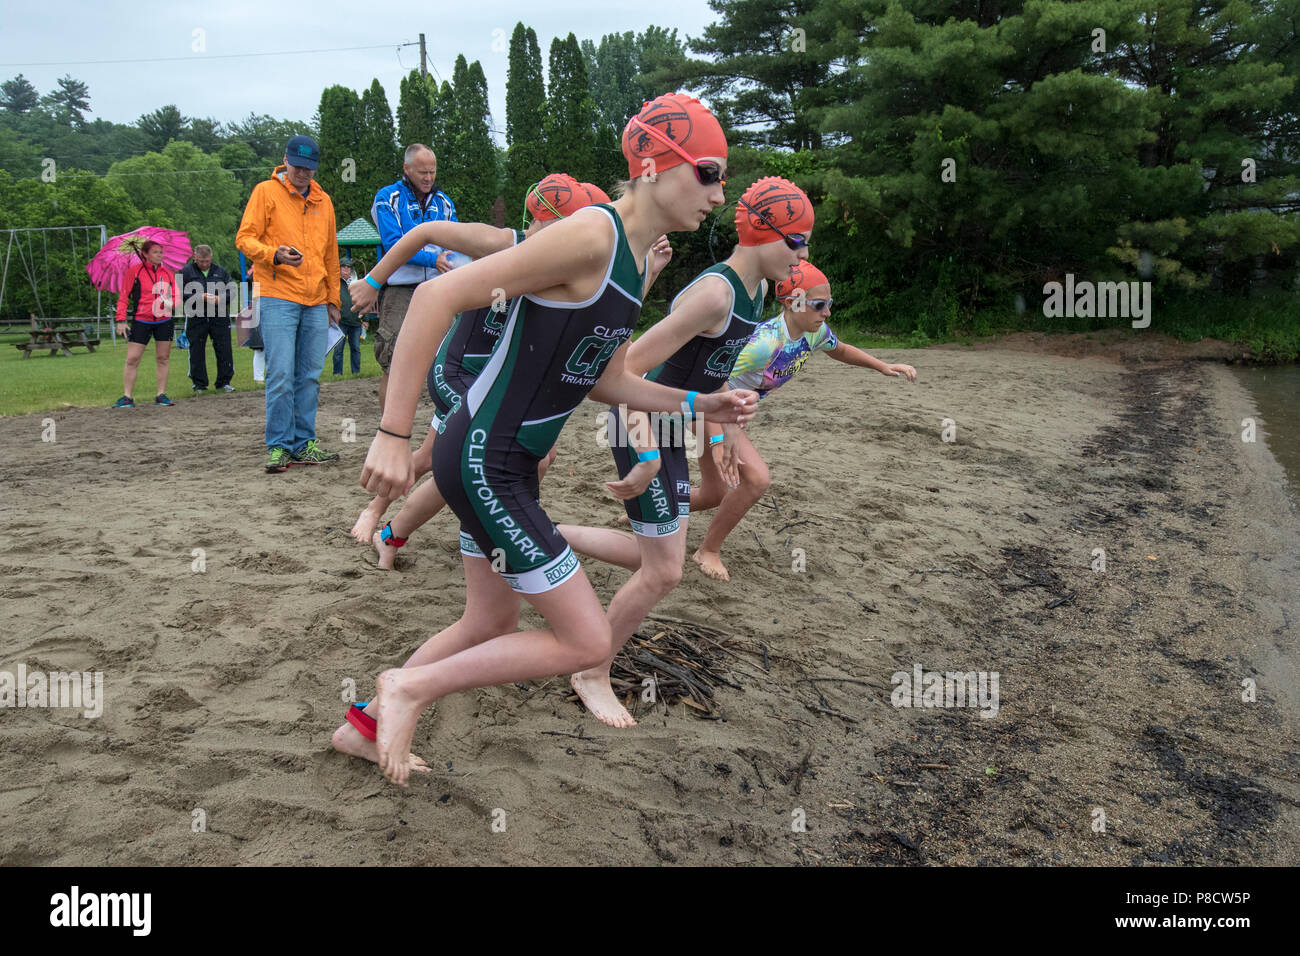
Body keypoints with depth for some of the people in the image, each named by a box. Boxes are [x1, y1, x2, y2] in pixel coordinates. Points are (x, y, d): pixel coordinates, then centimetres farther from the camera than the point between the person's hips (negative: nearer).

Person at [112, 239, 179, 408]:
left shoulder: (167, 273, 9)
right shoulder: (134, 271, -1)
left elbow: (175, 296, 13)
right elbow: (123, 297, 0)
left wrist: (170, 302, -10)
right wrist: (121, 320, -8)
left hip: (164, 321, 3)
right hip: (141, 321, -3)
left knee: (163, 358, 4)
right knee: (132, 359, -5)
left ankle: (161, 394, 12)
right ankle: (127, 397, 1)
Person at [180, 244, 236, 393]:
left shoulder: (220, 271, 12)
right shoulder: (186, 271, 4)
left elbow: (232, 292, 12)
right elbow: (180, 293, -4)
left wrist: (220, 299, -8)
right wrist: (200, 297, -15)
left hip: (220, 318, 1)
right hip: (196, 319, -1)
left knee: (224, 350, 0)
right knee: (196, 352, 3)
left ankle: (223, 382, 10)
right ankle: (199, 384, 12)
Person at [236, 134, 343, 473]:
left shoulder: (323, 201, 18)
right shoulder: (266, 192, 3)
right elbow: (245, 238, -3)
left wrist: (333, 299, 21)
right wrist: (275, 254, -22)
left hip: (315, 303, 5)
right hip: (277, 297, -5)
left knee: (309, 377, 5)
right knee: (281, 375, -10)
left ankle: (303, 444, 12)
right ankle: (278, 446, -3)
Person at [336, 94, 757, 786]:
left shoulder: (638, 259, 10)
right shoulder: (592, 234, -20)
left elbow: (604, 382, 18)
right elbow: (440, 296, -25)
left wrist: (697, 406, 6)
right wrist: (393, 434, -26)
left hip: (509, 462, 10)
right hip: (482, 461, -10)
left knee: (491, 627, 22)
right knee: (586, 642, -4)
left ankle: (368, 724, 41)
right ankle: (410, 688, 11)